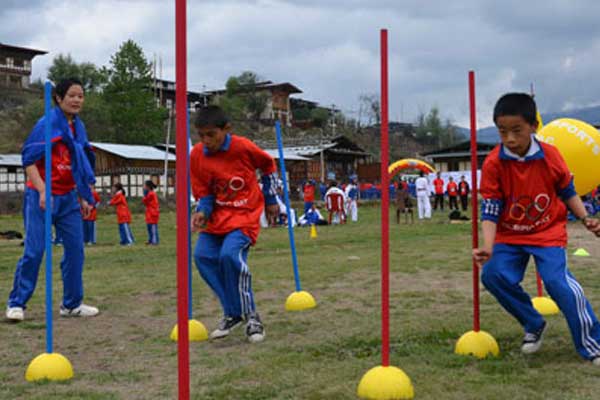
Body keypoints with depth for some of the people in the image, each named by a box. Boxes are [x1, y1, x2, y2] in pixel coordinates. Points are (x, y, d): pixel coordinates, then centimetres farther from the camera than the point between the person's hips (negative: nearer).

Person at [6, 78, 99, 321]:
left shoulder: (79, 128, 9)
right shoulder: (47, 123, -10)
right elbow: (28, 159, -13)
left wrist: (83, 197, 14)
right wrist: (42, 190, -23)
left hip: (68, 197, 6)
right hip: (41, 196, -6)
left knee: (75, 248, 5)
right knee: (34, 250, -6)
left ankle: (72, 304, 16)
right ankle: (16, 303, 9)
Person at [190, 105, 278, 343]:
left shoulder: (243, 147, -15)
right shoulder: (197, 155, -5)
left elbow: (268, 165, 5)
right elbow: (204, 194, 1)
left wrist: (270, 199, 11)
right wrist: (202, 212, -20)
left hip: (245, 213, -5)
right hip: (218, 214, 5)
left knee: (230, 254, -27)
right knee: (203, 255, -12)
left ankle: (250, 317, -10)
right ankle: (233, 314, 4)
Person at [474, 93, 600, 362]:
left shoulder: (550, 156, -11)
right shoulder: (493, 163, -14)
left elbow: (568, 192, 5)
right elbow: (490, 209, -14)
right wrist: (488, 246, -27)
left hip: (548, 231, -2)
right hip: (510, 235, 2)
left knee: (557, 280, -22)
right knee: (494, 275, -18)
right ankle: (533, 325, 8)